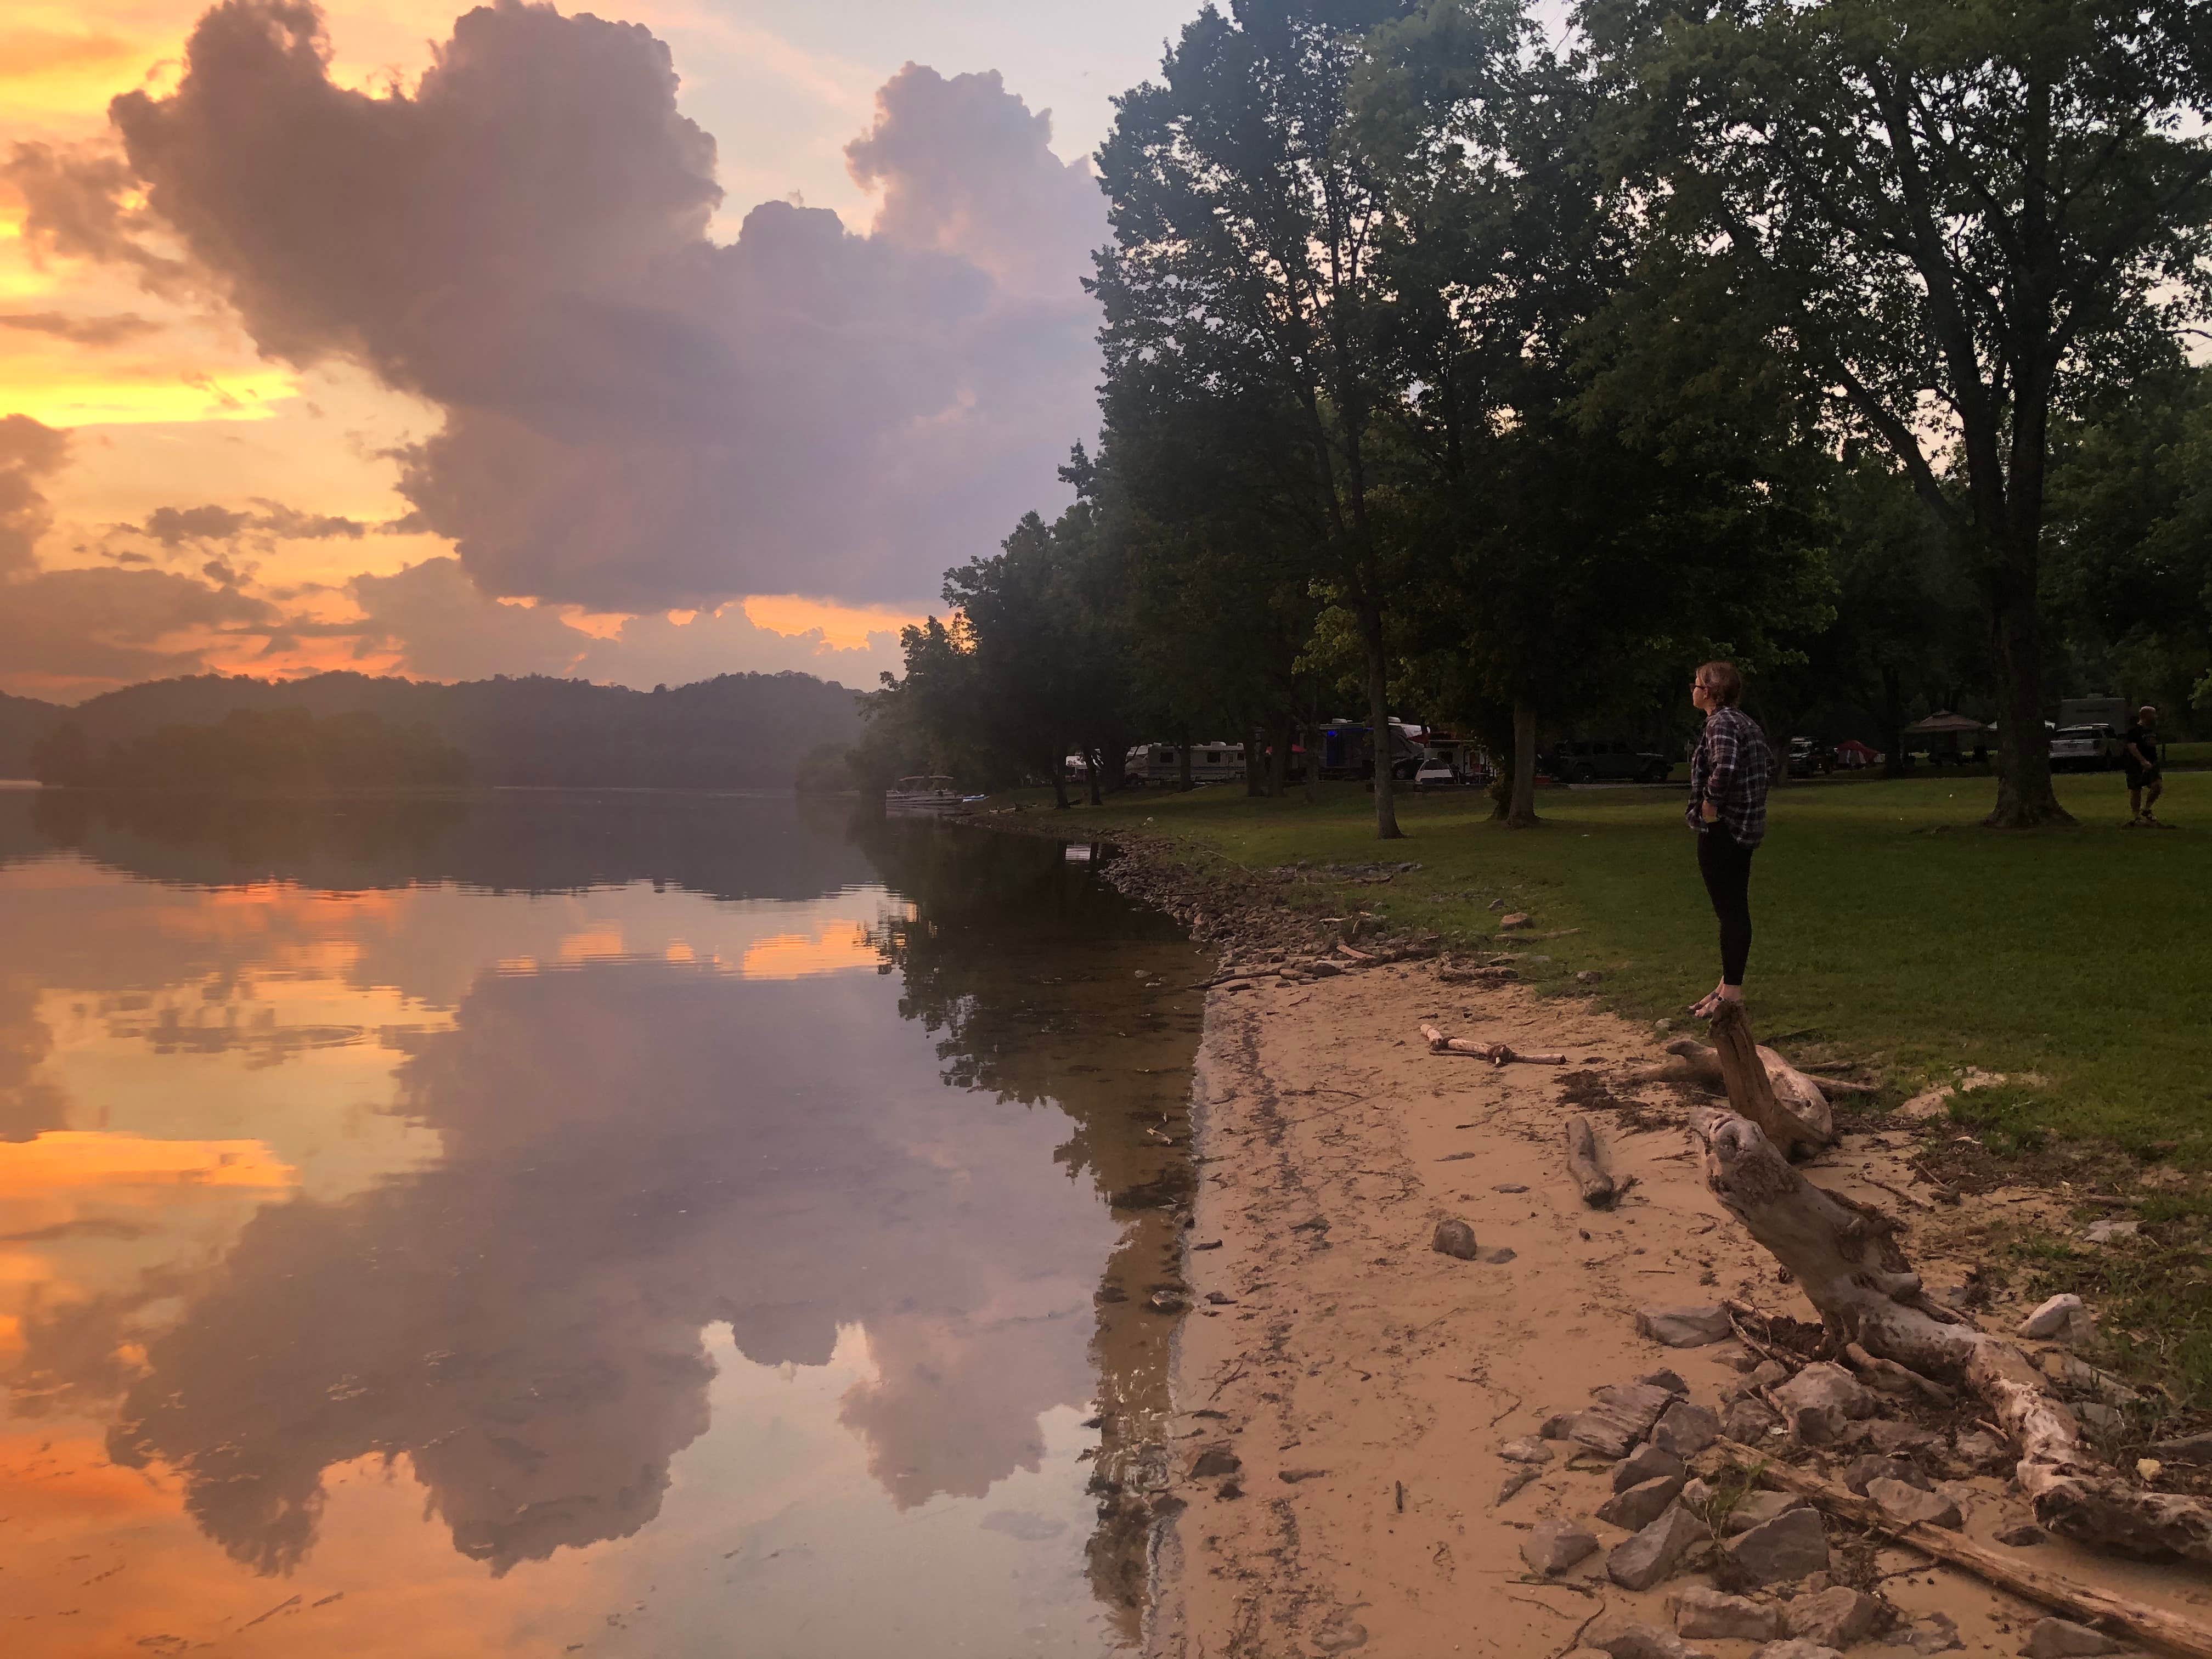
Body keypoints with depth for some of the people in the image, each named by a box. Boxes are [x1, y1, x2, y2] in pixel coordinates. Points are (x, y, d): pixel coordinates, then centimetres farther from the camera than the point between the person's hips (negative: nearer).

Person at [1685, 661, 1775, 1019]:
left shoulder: (1721, 722, -16)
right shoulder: (1745, 722, 15)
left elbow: (1724, 767, -32)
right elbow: (1768, 764, 23)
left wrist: (1710, 805, -20)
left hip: (1722, 829, -10)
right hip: (1745, 827, 10)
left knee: (1730, 910, -5)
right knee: (1734, 909, 14)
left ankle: (1732, 992, -1)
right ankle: (1729, 985, 22)